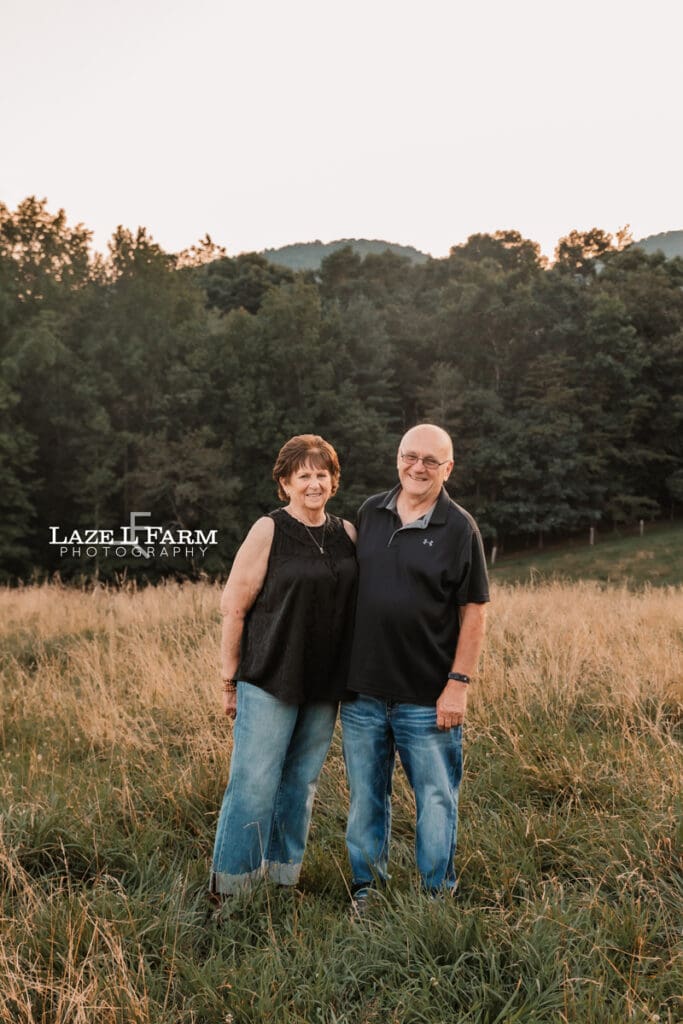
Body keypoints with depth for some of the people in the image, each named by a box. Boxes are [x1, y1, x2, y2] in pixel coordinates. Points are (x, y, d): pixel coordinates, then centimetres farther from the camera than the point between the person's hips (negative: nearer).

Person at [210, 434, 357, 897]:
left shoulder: (347, 534, 6)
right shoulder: (268, 531, -8)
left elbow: (356, 606, 13)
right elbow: (234, 607, -7)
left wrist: (346, 677, 10)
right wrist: (231, 680, -6)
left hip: (324, 685, 5)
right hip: (269, 681, -5)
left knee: (301, 783, 13)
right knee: (254, 784, -2)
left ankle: (283, 877, 29)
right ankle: (230, 885, 14)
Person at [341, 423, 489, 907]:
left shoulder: (459, 528, -7)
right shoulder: (371, 513, 6)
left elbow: (474, 613, -7)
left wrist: (459, 683, -12)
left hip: (427, 698, -4)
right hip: (363, 690, 4)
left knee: (436, 799, 7)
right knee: (366, 797, 15)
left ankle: (437, 894, 26)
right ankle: (366, 886, 32)